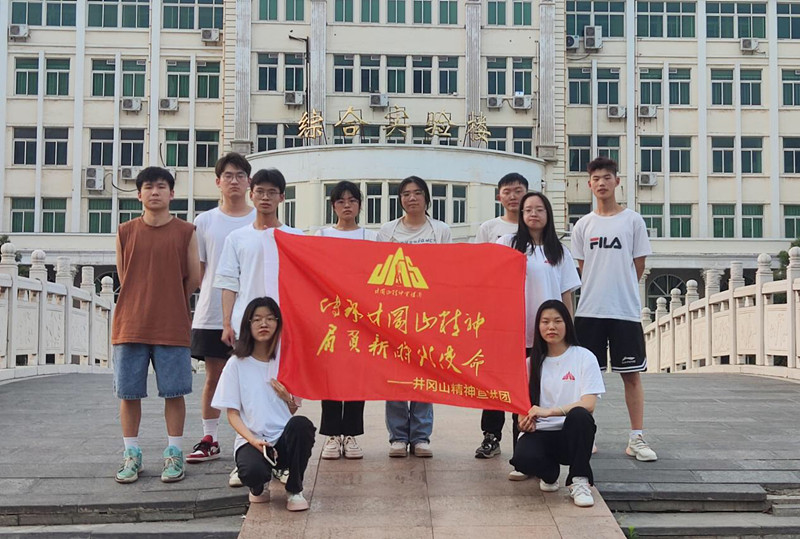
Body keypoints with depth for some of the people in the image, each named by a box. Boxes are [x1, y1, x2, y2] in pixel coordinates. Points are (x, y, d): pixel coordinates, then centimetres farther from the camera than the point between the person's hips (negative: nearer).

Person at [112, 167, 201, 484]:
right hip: (130, 326, 2)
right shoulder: (126, 233, 6)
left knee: (174, 392, 3)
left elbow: (194, 280, 4)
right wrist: (156, 303, 9)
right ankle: (131, 455, 17)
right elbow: (124, 279, 9)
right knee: (129, 393, 6)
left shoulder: (186, 232, 2)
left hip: (173, 327, -1)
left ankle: (174, 454, 14)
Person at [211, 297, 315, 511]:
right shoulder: (237, 364, 4)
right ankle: (258, 487, 6)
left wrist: (289, 399, -9)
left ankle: (295, 490, -10)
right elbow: (232, 413, 1)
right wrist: (253, 440, -16)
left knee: (301, 424, -34)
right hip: (251, 440, -2)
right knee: (253, 471, -37)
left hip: (284, 439, 2)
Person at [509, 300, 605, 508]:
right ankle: (549, 472, 6)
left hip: (572, 434, -2)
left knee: (579, 415, -36)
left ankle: (579, 481, -17)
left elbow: (588, 404, -12)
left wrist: (550, 411, -25)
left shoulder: (584, 357, 1)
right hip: (541, 434, 2)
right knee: (522, 457, -32)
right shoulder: (533, 362, 12)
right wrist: (524, 421, -13)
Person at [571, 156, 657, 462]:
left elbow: (638, 266, 6)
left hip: (626, 311, -1)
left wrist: (621, 292, 8)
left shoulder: (632, 220, 3)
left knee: (631, 374, 1)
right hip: (589, 311, 2)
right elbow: (581, 269, 12)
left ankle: (636, 439, 6)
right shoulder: (583, 225, 8)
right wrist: (597, 293, 8)